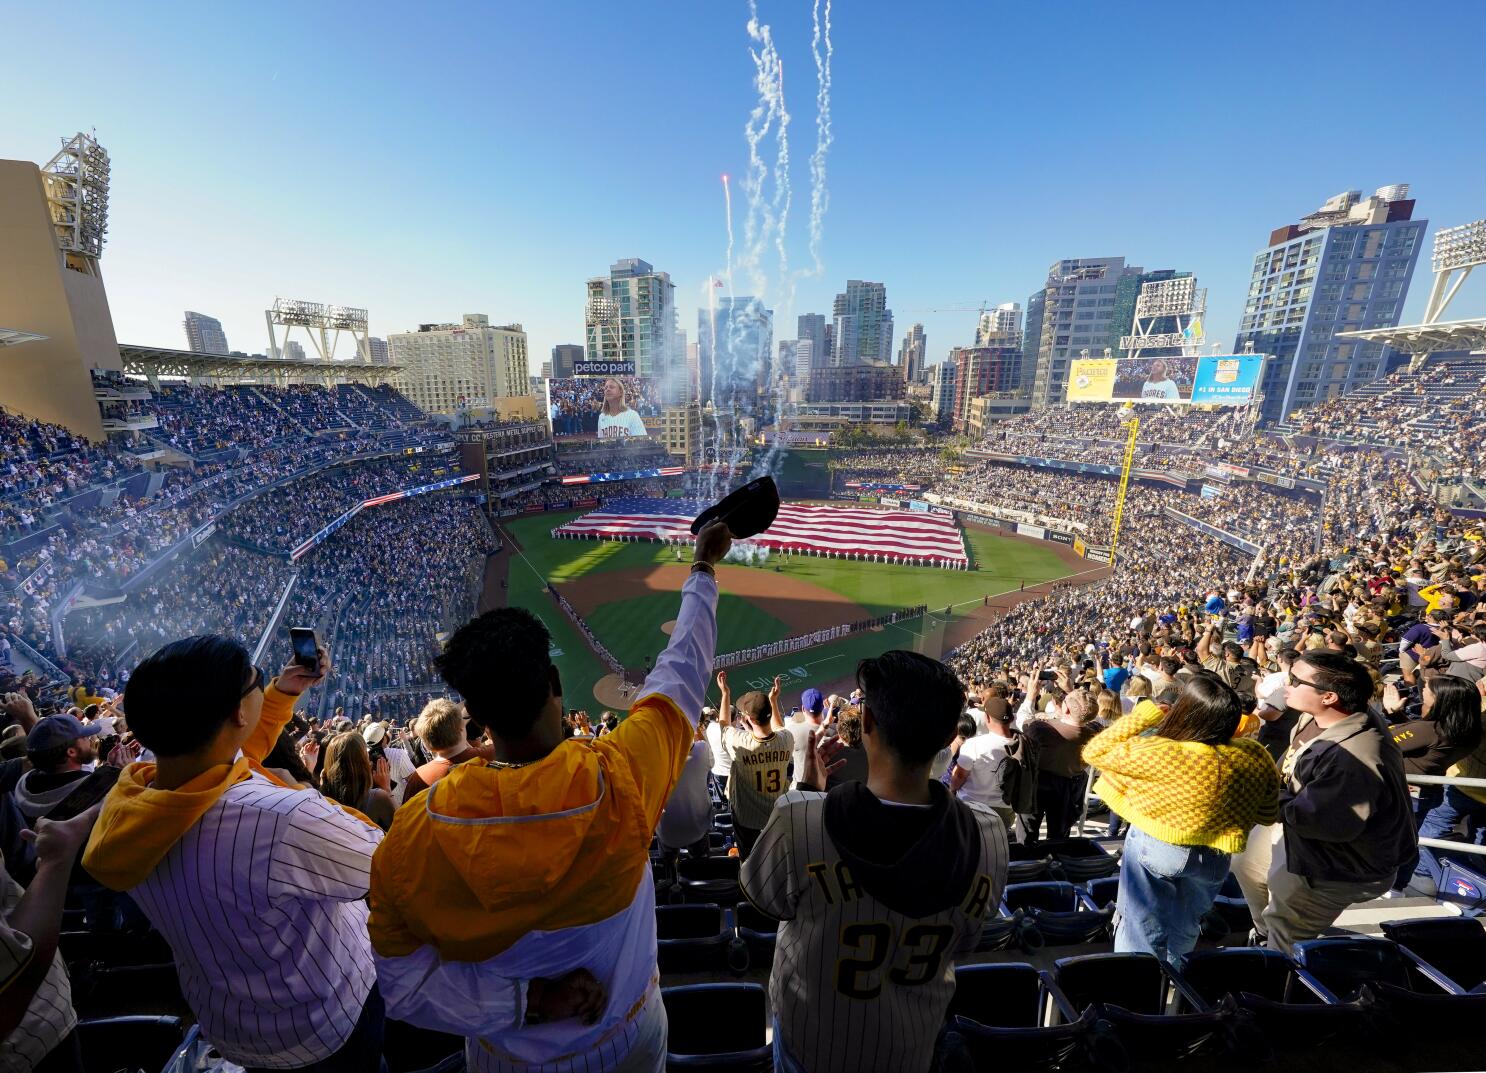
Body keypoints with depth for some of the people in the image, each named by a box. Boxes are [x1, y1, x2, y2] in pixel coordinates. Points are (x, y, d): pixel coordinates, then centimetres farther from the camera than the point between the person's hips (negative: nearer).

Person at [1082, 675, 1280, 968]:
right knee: (1183, 933, 30)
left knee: (1142, 935, 15)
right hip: (1213, 857, 5)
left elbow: (1094, 752, -18)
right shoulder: (1254, 756, -17)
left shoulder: (1155, 753, -32)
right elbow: (1268, 816, -1)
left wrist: (1144, 715, -15)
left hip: (1153, 848, -5)